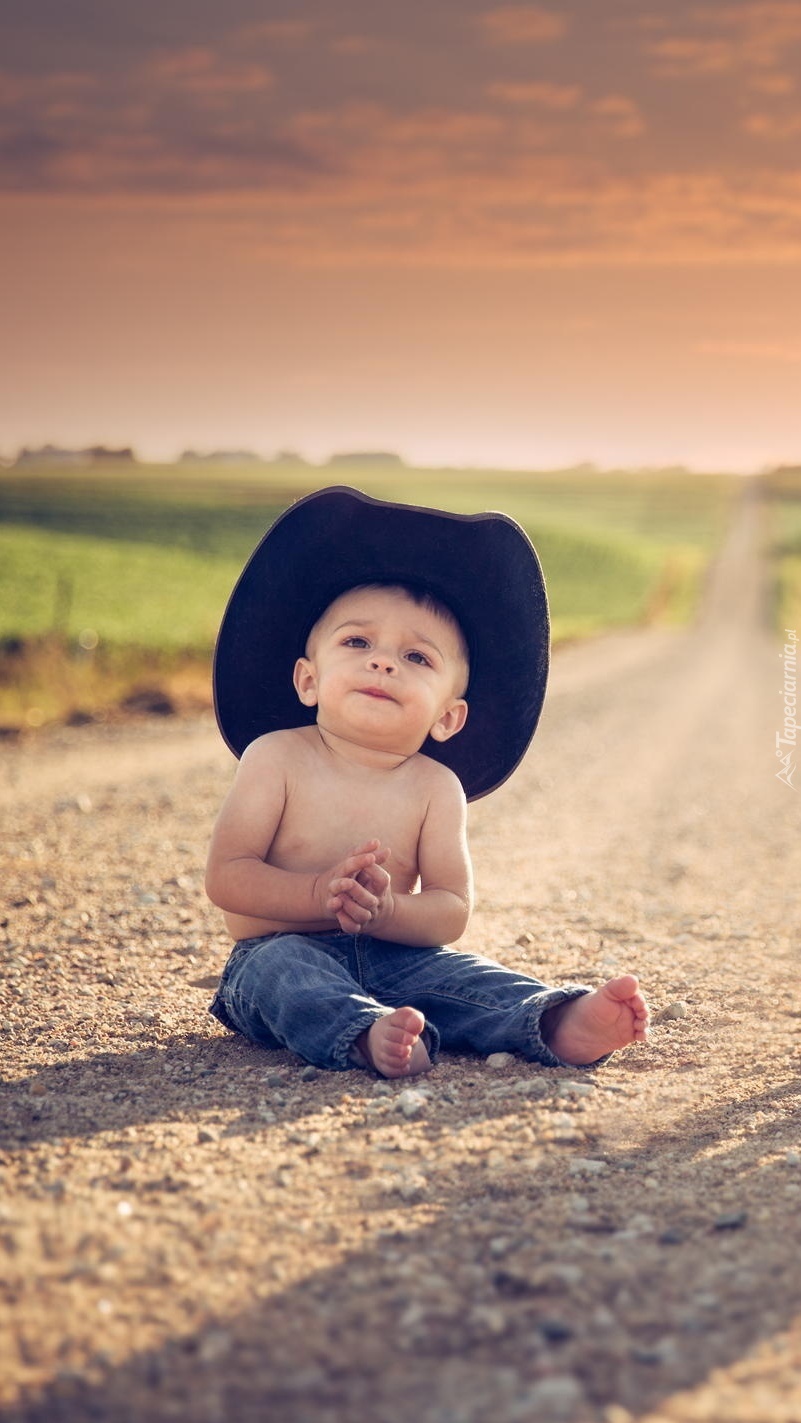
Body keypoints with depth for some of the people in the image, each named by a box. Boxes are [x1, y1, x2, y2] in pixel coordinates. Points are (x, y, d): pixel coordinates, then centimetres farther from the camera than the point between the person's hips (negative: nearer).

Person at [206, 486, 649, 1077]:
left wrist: (384, 909, -27)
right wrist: (318, 894, -28)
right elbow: (226, 877, -11)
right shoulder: (276, 758, -5)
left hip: (392, 959, 3)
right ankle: (367, 1036, -59)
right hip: (282, 953, -3)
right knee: (280, 970, -34)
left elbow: (451, 913, -5)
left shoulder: (437, 788, 1)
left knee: (458, 973, -22)